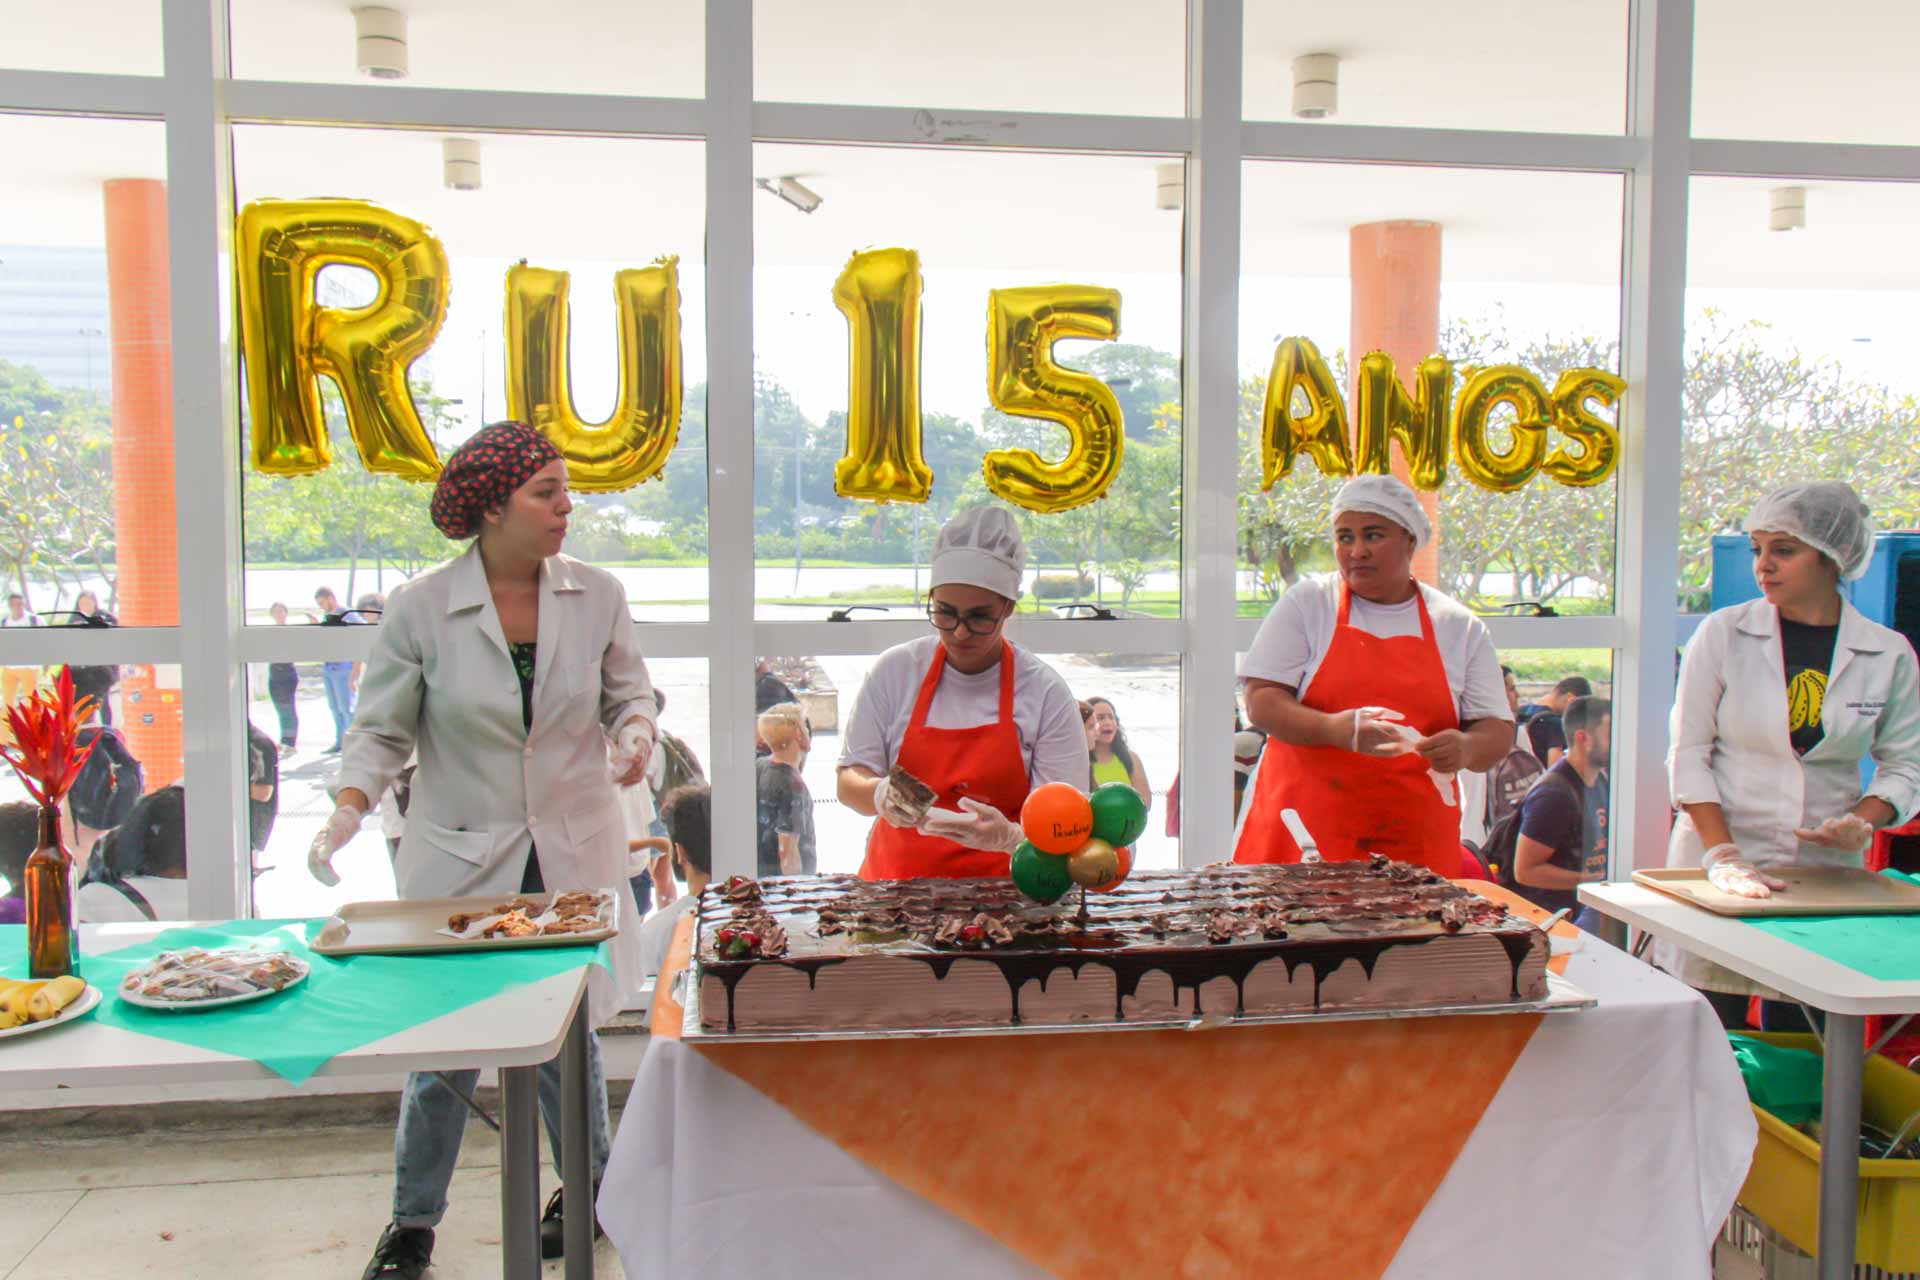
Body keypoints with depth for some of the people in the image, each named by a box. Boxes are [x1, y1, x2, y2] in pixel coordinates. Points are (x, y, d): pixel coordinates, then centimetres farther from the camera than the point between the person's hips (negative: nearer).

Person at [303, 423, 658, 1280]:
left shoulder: (597, 597, -2)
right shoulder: (419, 609, -7)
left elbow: (629, 694, 10)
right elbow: (382, 728, -2)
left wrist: (634, 735, -12)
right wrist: (350, 808, -18)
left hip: (572, 855, 1)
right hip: (458, 861, -1)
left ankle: (589, 1190, 35)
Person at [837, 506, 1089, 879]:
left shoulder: (1045, 691, -2)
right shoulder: (895, 670, 5)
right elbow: (849, 783, 6)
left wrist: (1008, 837, -24)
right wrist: (881, 794, -16)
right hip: (894, 881, 3)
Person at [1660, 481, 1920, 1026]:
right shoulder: (1722, 634, -2)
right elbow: (1688, 755, -3)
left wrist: (1862, 822, -10)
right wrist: (1723, 855, -13)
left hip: (1829, 873, 2)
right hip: (1717, 863, -1)